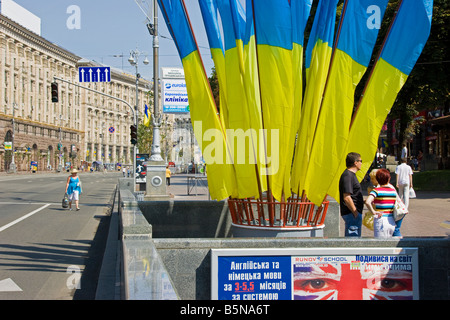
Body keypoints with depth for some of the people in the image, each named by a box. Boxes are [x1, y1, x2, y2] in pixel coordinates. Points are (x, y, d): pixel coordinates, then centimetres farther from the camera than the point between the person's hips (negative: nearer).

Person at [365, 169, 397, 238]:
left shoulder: (376, 190, -11)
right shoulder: (393, 190, 5)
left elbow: (367, 202, -26)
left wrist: (373, 212, -14)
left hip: (380, 220, -5)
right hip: (392, 221, 5)